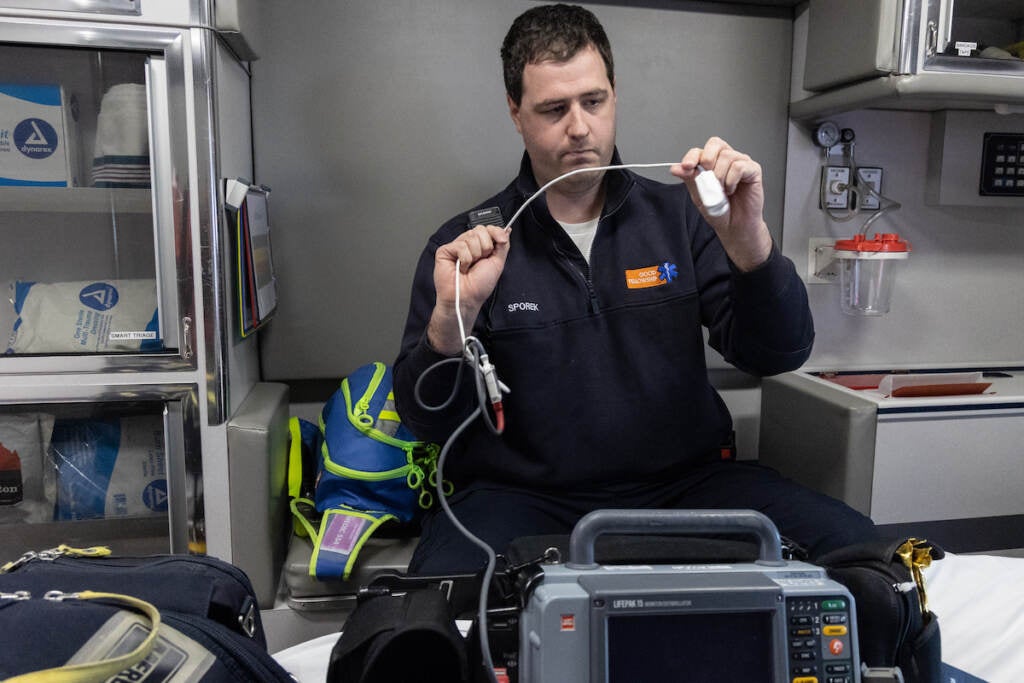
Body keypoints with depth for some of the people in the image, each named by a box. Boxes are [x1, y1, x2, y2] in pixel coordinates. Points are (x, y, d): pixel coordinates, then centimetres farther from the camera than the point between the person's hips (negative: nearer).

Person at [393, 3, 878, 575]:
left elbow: (777, 355, -5)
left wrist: (747, 238, -22)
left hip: (685, 481, 3)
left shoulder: (681, 217, 4)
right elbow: (427, 422, -4)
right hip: (528, 496, -2)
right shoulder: (469, 246, -1)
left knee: (853, 544, -18)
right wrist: (451, 318, -24)